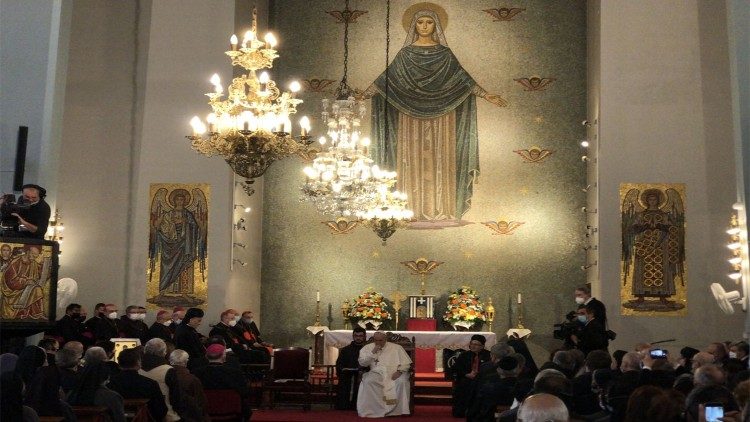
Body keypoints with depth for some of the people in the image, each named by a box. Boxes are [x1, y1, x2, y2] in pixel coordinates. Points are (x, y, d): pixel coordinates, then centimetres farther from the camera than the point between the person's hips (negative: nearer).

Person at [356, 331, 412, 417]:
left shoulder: (396, 347, 10)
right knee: (368, 381, -33)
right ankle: (376, 410, -29)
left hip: (394, 373, 0)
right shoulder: (367, 348, 12)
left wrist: (399, 371, -14)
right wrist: (373, 352, -7)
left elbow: (406, 363, 6)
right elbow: (362, 363, 2)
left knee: (402, 381, -33)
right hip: (377, 372, 0)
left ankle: (398, 410, -26)